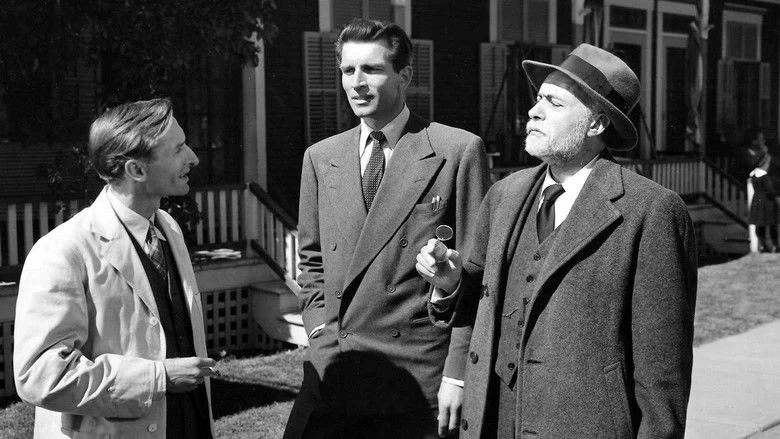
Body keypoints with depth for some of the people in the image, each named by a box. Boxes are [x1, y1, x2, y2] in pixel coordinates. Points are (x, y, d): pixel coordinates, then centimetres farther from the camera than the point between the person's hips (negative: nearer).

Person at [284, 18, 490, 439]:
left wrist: (458, 373, -9)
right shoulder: (319, 158, 10)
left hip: (421, 383, -4)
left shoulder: (459, 151, -5)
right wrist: (322, 333, 4)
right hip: (333, 375, 4)